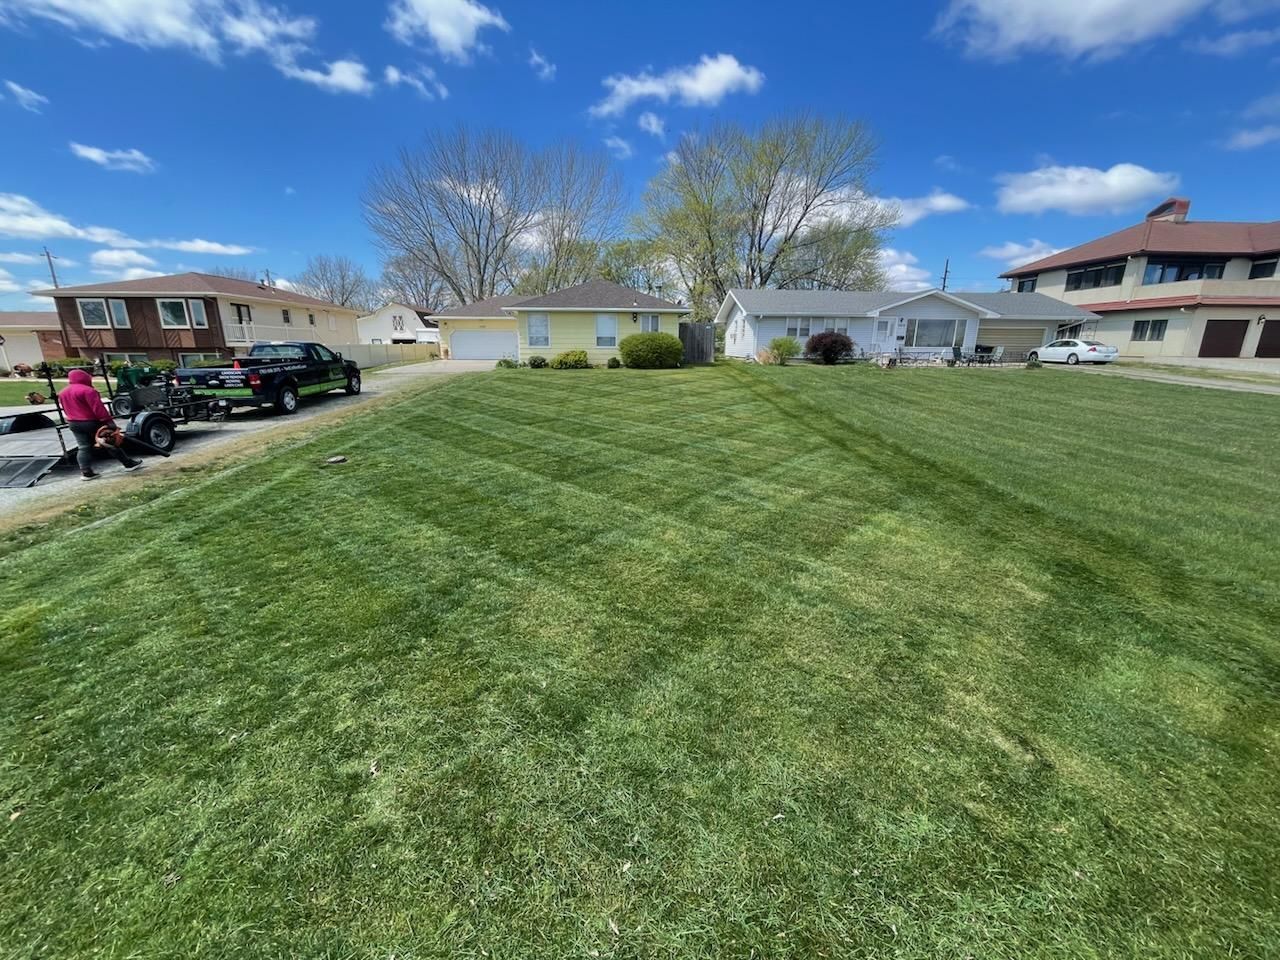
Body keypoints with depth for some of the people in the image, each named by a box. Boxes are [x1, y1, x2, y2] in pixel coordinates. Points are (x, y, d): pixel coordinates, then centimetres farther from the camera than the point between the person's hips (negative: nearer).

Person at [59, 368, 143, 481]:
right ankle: (129, 463, 9)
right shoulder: (87, 390, -15)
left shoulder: (62, 393, 13)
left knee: (83, 448, 6)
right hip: (92, 422, -7)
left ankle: (86, 472, -1)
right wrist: (108, 420, -20)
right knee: (110, 443, 2)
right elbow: (98, 408, -21)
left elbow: (66, 410, 20)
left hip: (74, 424, 7)